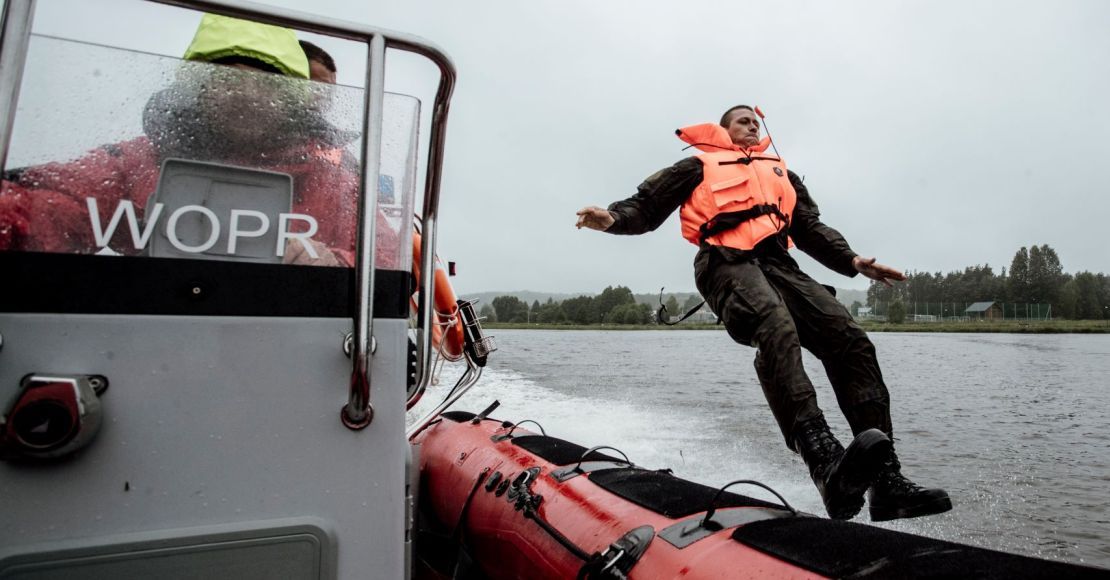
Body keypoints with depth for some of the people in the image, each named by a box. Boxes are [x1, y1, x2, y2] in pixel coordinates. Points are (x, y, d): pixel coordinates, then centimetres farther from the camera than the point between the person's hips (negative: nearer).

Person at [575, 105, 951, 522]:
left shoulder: (780, 170, 37)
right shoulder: (699, 165, 23)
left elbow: (810, 228, 29)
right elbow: (647, 207, 13)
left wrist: (852, 261, 12)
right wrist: (613, 217, -10)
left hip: (778, 263, 5)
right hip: (727, 263, -5)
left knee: (850, 340, -17)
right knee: (776, 330, -35)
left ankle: (886, 479, -21)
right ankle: (826, 465, -53)